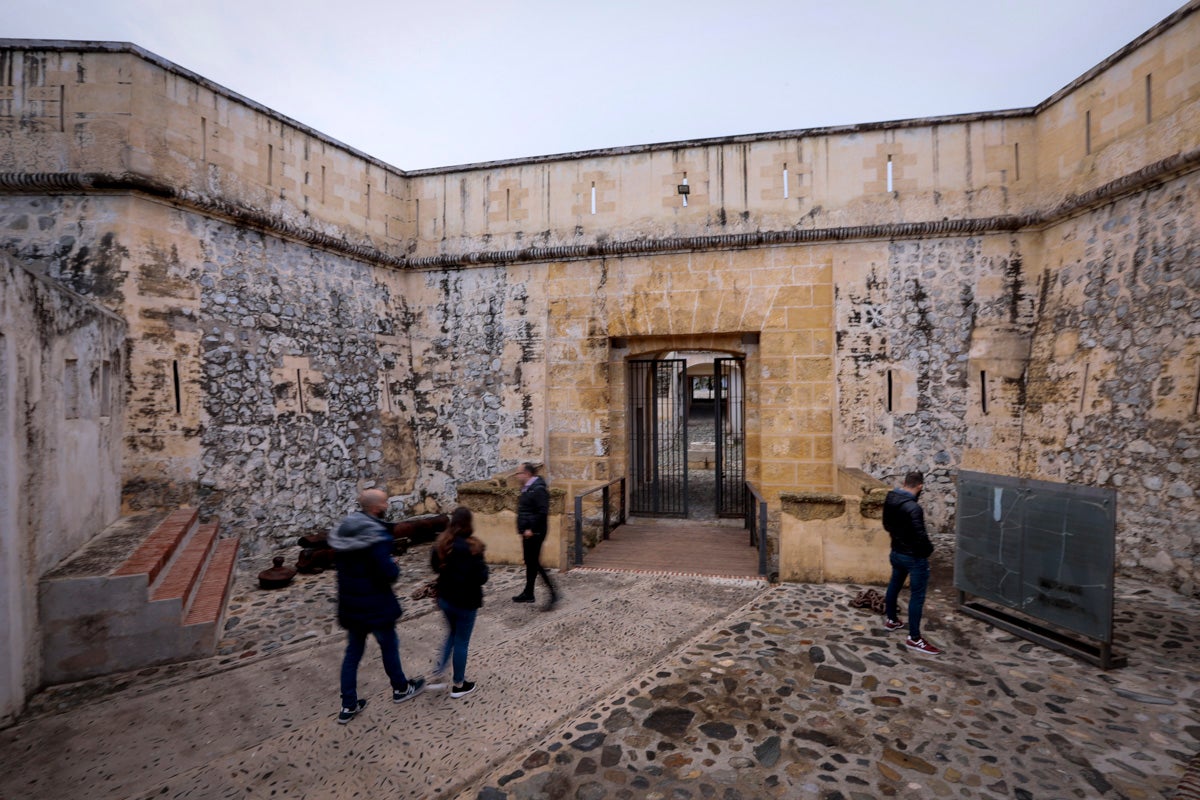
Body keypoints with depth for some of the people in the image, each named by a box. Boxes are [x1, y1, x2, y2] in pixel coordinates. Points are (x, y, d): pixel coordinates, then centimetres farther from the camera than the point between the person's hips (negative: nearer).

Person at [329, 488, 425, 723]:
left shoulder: (343, 530, -2)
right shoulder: (376, 535, -27)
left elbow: (338, 562, 10)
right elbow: (388, 573, -28)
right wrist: (395, 567, -8)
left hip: (350, 604, 7)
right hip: (375, 604, -7)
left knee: (352, 652, 19)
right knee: (389, 646, 15)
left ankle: (348, 705, 29)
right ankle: (400, 689, 36)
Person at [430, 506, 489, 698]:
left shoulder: (441, 544, -4)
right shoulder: (471, 547, -24)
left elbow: (435, 567, 12)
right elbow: (481, 578, -23)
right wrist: (483, 565, -5)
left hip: (445, 598, 6)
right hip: (465, 602, -6)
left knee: (452, 634, 29)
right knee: (461, 642, 10)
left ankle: (439, 670, 24)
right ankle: (458, 686, 23)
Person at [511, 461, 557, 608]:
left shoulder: (538, 489, -19)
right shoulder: (527, 488, 11)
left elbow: (542, 512, -24)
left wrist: (531, 529, -21)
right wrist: (523, 529, 14)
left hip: (534, 533, -10)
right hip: (528, 532, 10)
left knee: (534, 563, -6)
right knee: (529, 562, 17)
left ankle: (553, 593, 0)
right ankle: (528, 593, 29)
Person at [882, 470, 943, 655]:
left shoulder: (890, 499, -2)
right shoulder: (913, 507, -29)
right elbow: (920, 536, -28)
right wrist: (929, 549, -9)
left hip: (896, 552, 8)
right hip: (914, 557, -8)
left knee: (894, 585, 24)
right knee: (917, 596, 2)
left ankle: (891, 620, 41)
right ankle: (914, 639, 10)